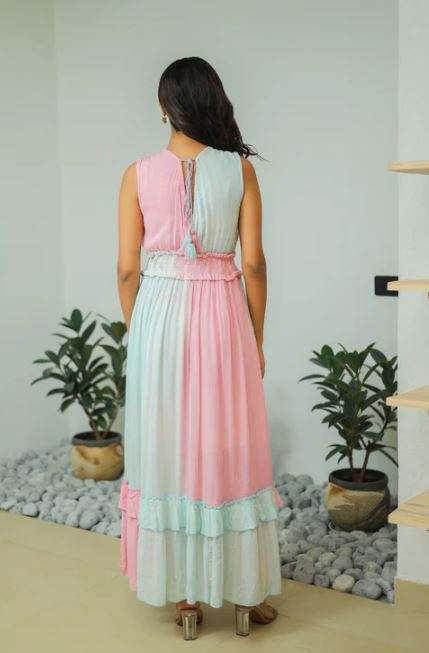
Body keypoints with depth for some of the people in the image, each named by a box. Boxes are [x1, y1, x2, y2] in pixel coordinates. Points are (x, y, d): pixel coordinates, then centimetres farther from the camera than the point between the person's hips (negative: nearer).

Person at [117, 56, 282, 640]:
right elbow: (253, 263, -3)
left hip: (158, 315, 0)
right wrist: (256, 339, 7)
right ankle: (243, 591, 21)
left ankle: (184, 594, 20)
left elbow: (127, 268, -2)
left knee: (168, 448, 10)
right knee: (230, 449, 10)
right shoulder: (240, 168, -3)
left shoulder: (138, 174, -2)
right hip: (223, 315, 0)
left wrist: (136, 332, 11)